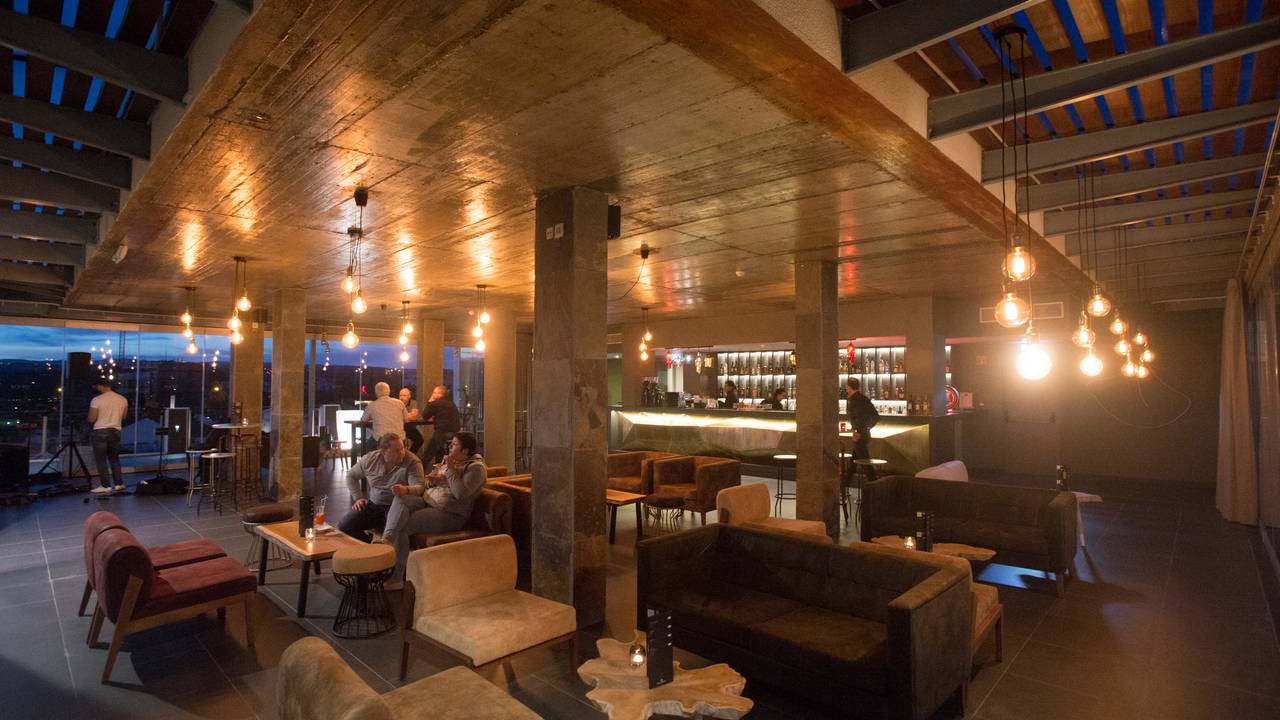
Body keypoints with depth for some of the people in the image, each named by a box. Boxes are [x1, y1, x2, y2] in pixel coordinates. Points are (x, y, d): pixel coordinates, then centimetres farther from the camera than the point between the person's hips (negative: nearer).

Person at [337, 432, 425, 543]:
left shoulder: (413, 462, -13)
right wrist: (358, 498, 7)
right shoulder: (370, 459, -1)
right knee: (344, 526, -9)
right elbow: (351, 476, 17)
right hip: (372, 505, 5)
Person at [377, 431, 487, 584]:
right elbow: (426, 485, 20)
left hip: (449, 514, -8)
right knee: (400, 499, -20)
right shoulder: (448, 461, 19)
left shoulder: (476, 467, -7)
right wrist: (407, 489, 0)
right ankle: (387, 539, -39)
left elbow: (461, 494, -21)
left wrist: (451, 469, -16)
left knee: (402, 526, -21)